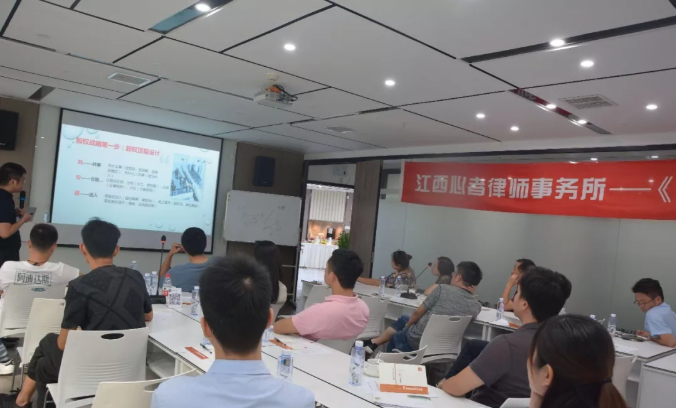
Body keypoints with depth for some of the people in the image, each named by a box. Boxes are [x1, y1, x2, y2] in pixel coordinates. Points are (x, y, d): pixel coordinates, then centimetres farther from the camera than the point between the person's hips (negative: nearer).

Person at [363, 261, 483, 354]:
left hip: (417, 340, -4)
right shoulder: (476, 307, -9)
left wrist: (407, 326, 11)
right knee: (404, 319, 29)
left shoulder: (442, 289, -17)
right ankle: (374, 343, 33)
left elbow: (418, 313, -7)